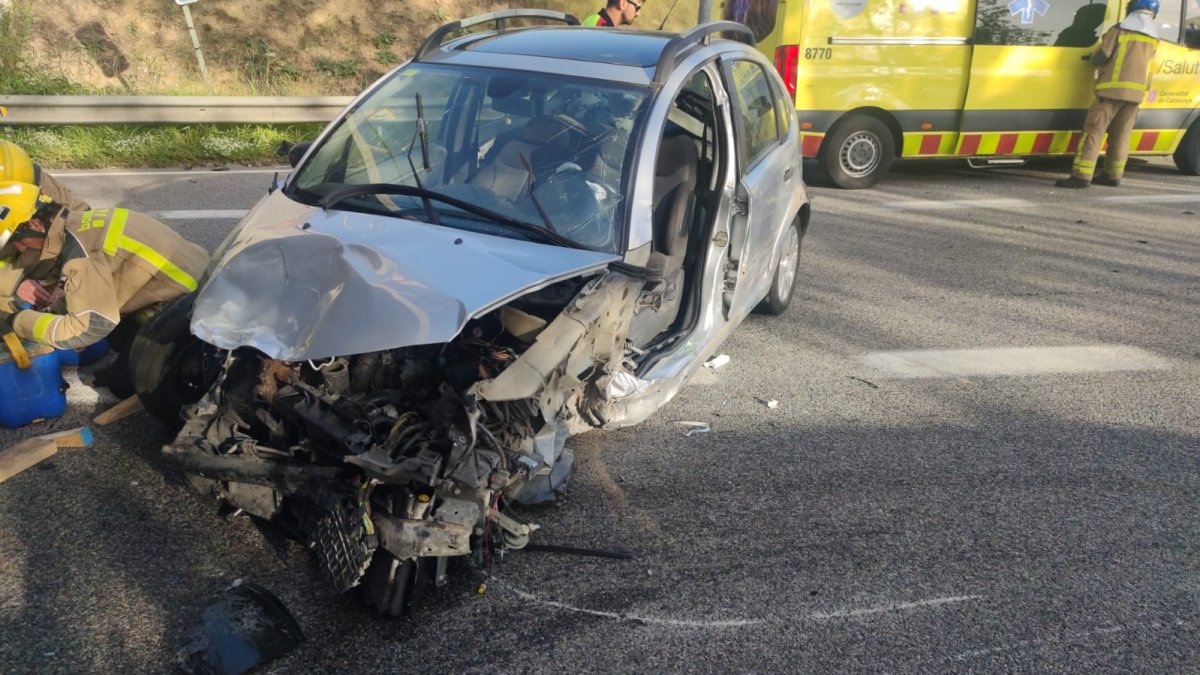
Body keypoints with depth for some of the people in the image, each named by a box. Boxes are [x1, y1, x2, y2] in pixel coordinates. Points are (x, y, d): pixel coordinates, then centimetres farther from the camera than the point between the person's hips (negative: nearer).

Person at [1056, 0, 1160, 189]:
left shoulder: (1118, 30, -4)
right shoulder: (1154, 38, 13)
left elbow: (1100, 57, -5)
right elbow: (1139, 60, 22)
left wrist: (1093, 59, 15)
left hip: (1113, 88, -6)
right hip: (1136, 92, 6)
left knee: (1093, 131, -9)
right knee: (1120, 136, 13)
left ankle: (1081, 176, -18)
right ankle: (1113, 175, 19)